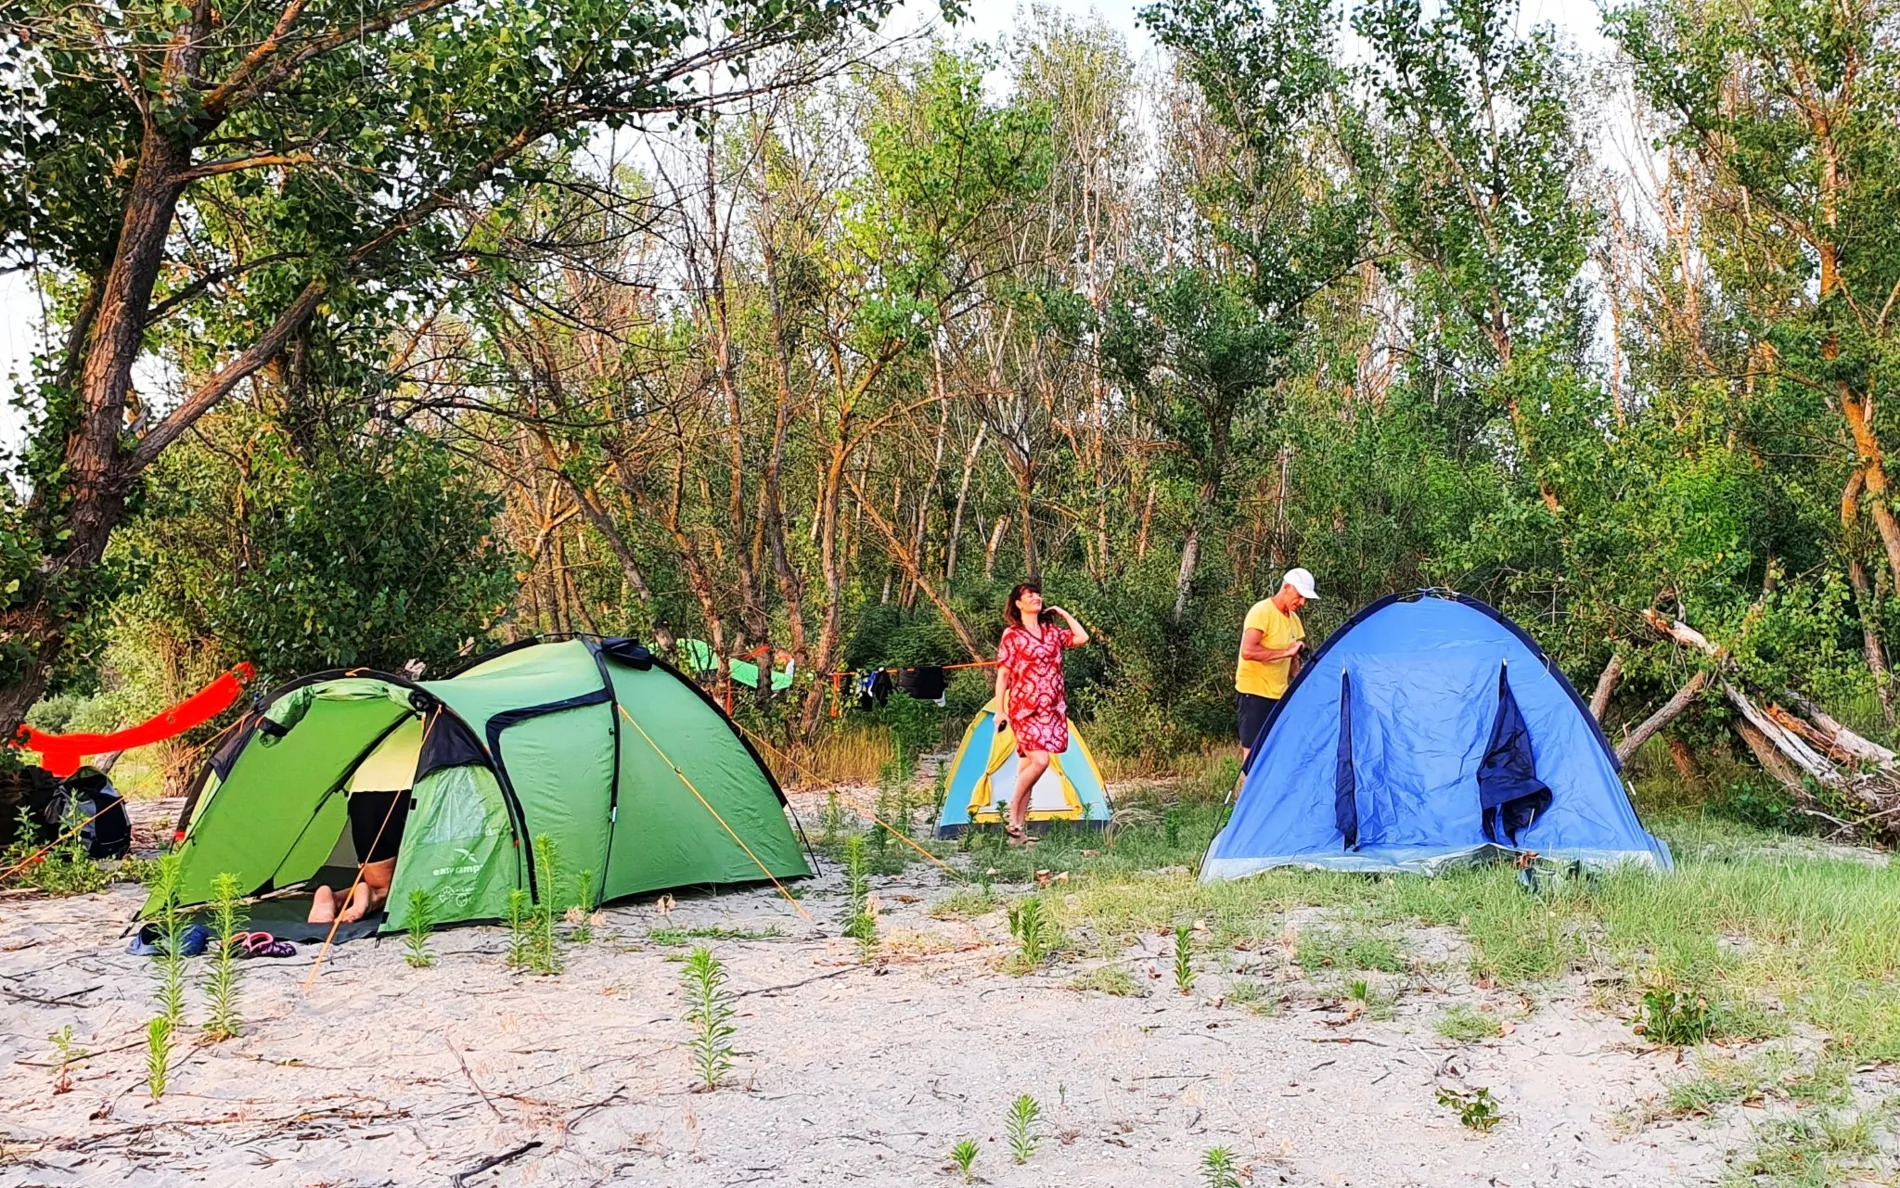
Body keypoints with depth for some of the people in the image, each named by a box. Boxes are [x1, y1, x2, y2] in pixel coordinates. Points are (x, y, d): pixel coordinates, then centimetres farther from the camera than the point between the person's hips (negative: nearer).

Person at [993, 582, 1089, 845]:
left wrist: (1063, 613, 8)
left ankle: (1020, 826, 9)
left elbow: (1082, 638, 3)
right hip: (1024, 709, -5)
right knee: (1040, 760, -20)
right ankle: (1012, 815, -4)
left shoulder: (1052, 632, 13)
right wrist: (1000, 710, -8)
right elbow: (1002, 675, -3)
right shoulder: (1011, 634, -2)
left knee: (1027, 763, 6)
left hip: (1051, 709, 5)